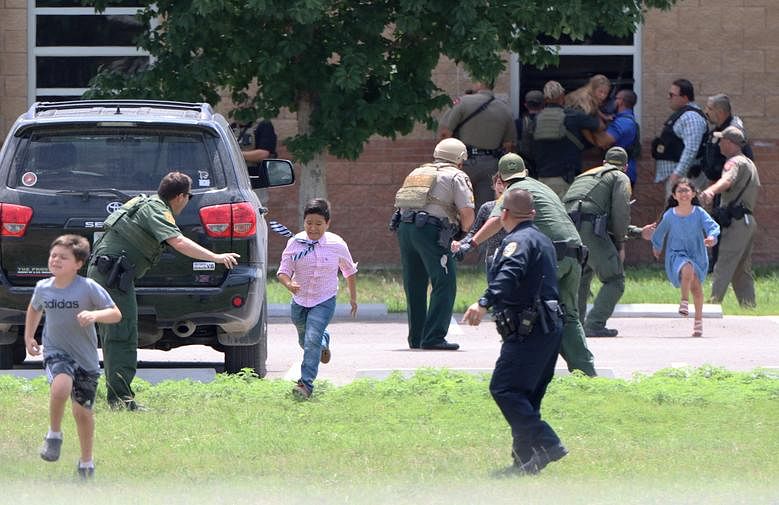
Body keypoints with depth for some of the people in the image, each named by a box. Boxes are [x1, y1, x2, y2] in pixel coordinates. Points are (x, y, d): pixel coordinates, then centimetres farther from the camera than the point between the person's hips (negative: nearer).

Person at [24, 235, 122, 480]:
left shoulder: (88, 288, -14)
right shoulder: (43, 288, -3)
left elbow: (116, 314, -12)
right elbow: (34, 309, 21)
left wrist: (95, 315, -31)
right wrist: (29, 337, 16)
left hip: (86, 358, 0)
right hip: (56, 351, 0)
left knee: (83, 412, 9)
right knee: (61, 386, -33)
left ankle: (86, 461, 32)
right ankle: (54, 434, -8)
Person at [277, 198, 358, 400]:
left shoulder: (337, 245, -9)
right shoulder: (294, 243, -8)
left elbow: (349, 271, 8)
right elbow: (283, 271, -8)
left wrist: (353, 297, 16)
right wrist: (289, 284, -31)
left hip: (324, 302, -3)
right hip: (299, 301, 3)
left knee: (312, 340, -22)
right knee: (305, 342, 22)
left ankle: (306, 383, -20)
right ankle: (324, 342, 58)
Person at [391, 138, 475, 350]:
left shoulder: (417, 173, 27)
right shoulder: (456, 176, 7)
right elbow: (467, 213, -4)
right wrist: (462, 230, 20)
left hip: (404, 227, 7)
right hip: (430, 229, -7)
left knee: (414, 285, 15)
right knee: (445, 284, -3)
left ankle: (416, 337, 19)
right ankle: (433, 337, -12)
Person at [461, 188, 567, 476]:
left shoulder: (518, 241, -11)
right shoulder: (542, 240, 21)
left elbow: (510, 274, -31)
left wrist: (485, 303, -44)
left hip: (529, 330, -10)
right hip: (550, 326, 10)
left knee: (504, 389, -12)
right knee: (526, 395, 13)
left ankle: (546, 445, -22)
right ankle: (525, 461, 13)